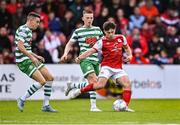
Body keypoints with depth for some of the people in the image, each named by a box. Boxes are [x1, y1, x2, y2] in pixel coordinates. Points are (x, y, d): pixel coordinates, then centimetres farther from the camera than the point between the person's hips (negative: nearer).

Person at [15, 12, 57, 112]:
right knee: (42, 81, -18)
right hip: (23, 61, -10)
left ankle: (46, 105, 9)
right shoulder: (23, 30, -13)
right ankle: (22, 100, -5)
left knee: (50, 78, 5)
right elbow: (20, 46, -23)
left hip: (29, 59, 10)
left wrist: (36, 56, 18)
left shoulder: (28, 31, 19)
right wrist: (32, 57, -20)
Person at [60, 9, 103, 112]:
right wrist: (65, 53, -7)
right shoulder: (78, 32, 1)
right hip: (85, 60, -6)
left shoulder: (97, 30, 11)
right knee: (94, 81, -22)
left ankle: (72, 86, 31)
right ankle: (93, 106, -16)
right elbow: (70, 44, 9)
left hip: (95, 60, 6)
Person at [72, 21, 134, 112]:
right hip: (107, 67, -4)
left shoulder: (121, 38, 7)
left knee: (127, 84, -12)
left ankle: (125, 107, -6)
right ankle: (79, 91, -11)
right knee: (100, 85, -25)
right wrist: (79, 57, -29)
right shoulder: (102, 42, -6)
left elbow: (127, 48, 26)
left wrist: (129, 55, 5)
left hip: (118, 68, 5)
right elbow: (91, 51, -14)